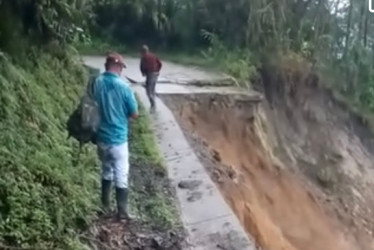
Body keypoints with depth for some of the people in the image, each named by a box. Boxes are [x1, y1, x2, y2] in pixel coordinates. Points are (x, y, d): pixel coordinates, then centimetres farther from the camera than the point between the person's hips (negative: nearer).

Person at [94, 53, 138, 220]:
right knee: (121, 176, 7)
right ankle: (122, 212, 15)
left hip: (101, 137, 5)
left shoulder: (96, 83, -5)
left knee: (106, 171, 22)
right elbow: (134, 114, -8)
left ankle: (105, 205, 34)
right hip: (118, 139, -4)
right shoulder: (123, 87, -17)